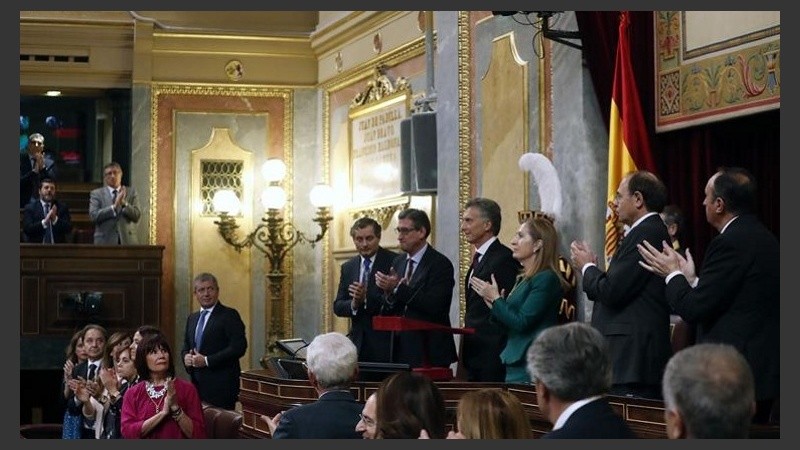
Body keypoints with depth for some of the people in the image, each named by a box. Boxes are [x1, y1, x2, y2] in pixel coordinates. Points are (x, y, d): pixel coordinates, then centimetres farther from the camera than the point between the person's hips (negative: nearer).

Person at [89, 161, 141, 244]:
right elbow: (93, 216, -7)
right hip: (105, 242, -1)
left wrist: (124, 203, -13)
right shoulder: (96, 194, 7)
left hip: (128, 241, 1)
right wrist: (114, 206, -16)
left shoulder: (131, 192, 11)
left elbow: (137, 216, 2)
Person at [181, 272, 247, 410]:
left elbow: (238, 347, -14)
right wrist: (186, 357, 0)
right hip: (197, 384, 6)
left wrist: (207, 361, -16)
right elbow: (186, 347, 25)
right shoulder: (192, 318, 18)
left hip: (221, 386, -6)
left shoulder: (229, 315, -5)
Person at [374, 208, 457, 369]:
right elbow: (389, 311, 11)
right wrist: (388, 293, -11)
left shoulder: (440, 264, -9)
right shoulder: (398, 262, 11)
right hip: (400, 349, 6)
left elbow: (434, 306, -21)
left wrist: (400, 288, -22)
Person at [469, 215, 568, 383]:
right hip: (516, 363, 9)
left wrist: (496, 299, -6)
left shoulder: (546, 279, -12)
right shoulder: (523, 279, 16)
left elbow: (522, 323, -17)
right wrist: (495, 306, 2)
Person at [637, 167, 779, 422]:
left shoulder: (730, 243, -17)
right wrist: (691, 278, 17)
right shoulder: (766, 239, 12)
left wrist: (673, 274, 0)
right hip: (764, 370, 10)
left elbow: (693, 310, -16)